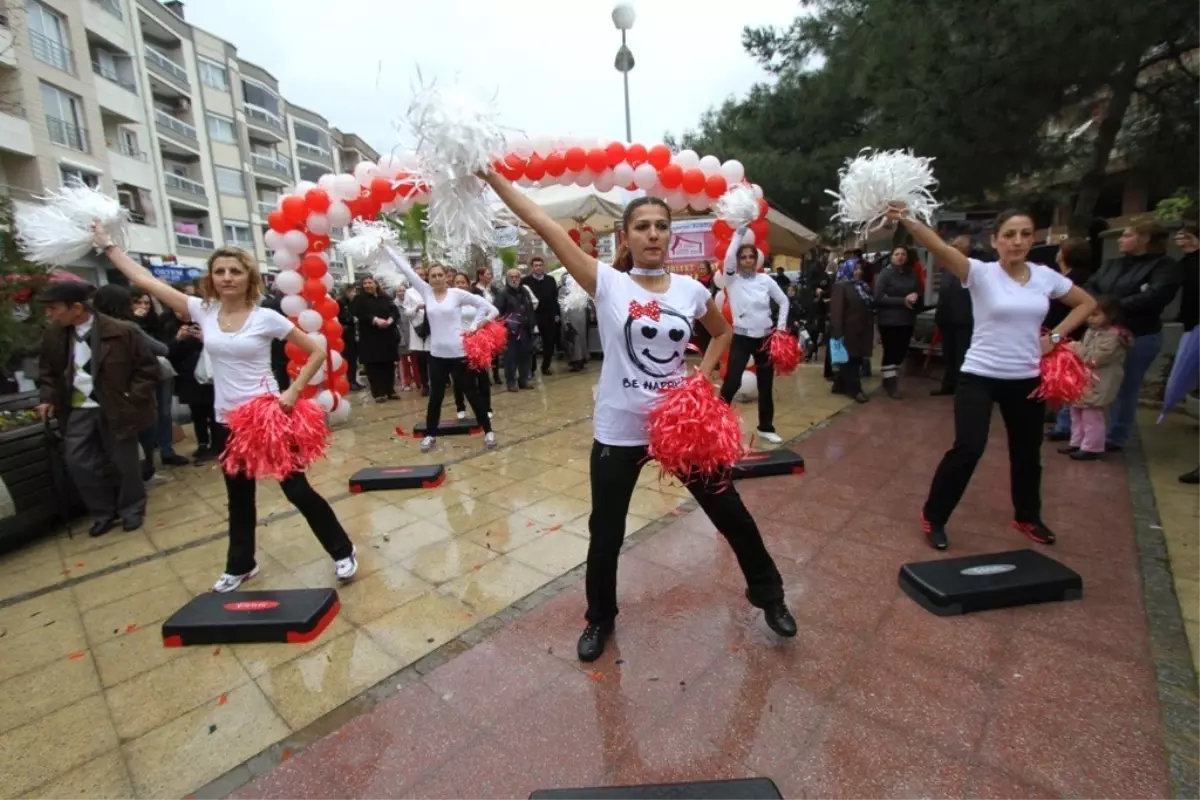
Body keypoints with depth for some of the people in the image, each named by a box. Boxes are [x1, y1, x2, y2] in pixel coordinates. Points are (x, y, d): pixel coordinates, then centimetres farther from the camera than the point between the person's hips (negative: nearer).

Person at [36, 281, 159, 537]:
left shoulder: (122, 332, -16)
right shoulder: (54, 335, 1)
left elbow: (148, 368, -11)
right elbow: (48, 370, 17)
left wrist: (130, 399, -15)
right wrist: (48, 397, 3)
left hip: (115, 409, -5)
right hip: (78, 409, 5)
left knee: (123, 461, 5)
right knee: (76, 460, 4)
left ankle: (132, 509, 26)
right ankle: (104, 512, 21)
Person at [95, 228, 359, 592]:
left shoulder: (266, 317, -10)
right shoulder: (203, 311, 2)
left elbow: (317, 352, -8)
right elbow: (144, 279, 11)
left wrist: (294, 391, -14)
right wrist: (108, 245, 16)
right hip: (228, 421, 5)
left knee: (297, 490, -1)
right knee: (239, 498, 19)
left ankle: (343, 551, 14)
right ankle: (240, 566, 37)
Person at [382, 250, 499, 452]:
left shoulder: (457, 293, -3)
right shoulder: (426, 292, 5)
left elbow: (484, 305, 1)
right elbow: (405, 268, 7)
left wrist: (474, 325, -6)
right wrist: (386, 247, 9)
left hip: (459, 352, -3)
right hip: (437, 354, 3)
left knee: (471, 392, 5)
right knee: (435, 396, 10)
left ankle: (488, 431, 15)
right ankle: (430, 435, 23)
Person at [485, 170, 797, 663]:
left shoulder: (690, 289, 0)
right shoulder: (607, 284, -8)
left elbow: (723, 332, 18)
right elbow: (543, 225, -13)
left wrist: (702, 376, 3)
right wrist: (491, 175, -14)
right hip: (619, 431, -2)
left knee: (730, 513, 16)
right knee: (605, 533, 13)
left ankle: (768, 595, 45)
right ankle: (600, 619, 42)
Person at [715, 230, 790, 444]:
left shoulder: (765, 279, 2)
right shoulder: (732, 279, -4)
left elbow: (784, 301, 9)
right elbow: (729, 256, -22)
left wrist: (781, 327, 1)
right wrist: (739, 233, -17)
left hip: (765, 337, 3)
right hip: (742, 337, -3)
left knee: (766, 385, 10)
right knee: (731, 382, -14)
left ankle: (766, 427, 24)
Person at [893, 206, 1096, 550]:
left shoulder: (1046, 276, 3)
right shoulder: (981, 273, -10)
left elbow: (1088, 303, 19)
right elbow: (940, 247, -28)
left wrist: (1055, 335, 4)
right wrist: (907, 220, -44)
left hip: (1026, 378, 5)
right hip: (980, 376, -5)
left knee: (1028, 452, 17)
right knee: (968, 448, -13)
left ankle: (1027, 517, 41)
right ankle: (933, 517, 5)